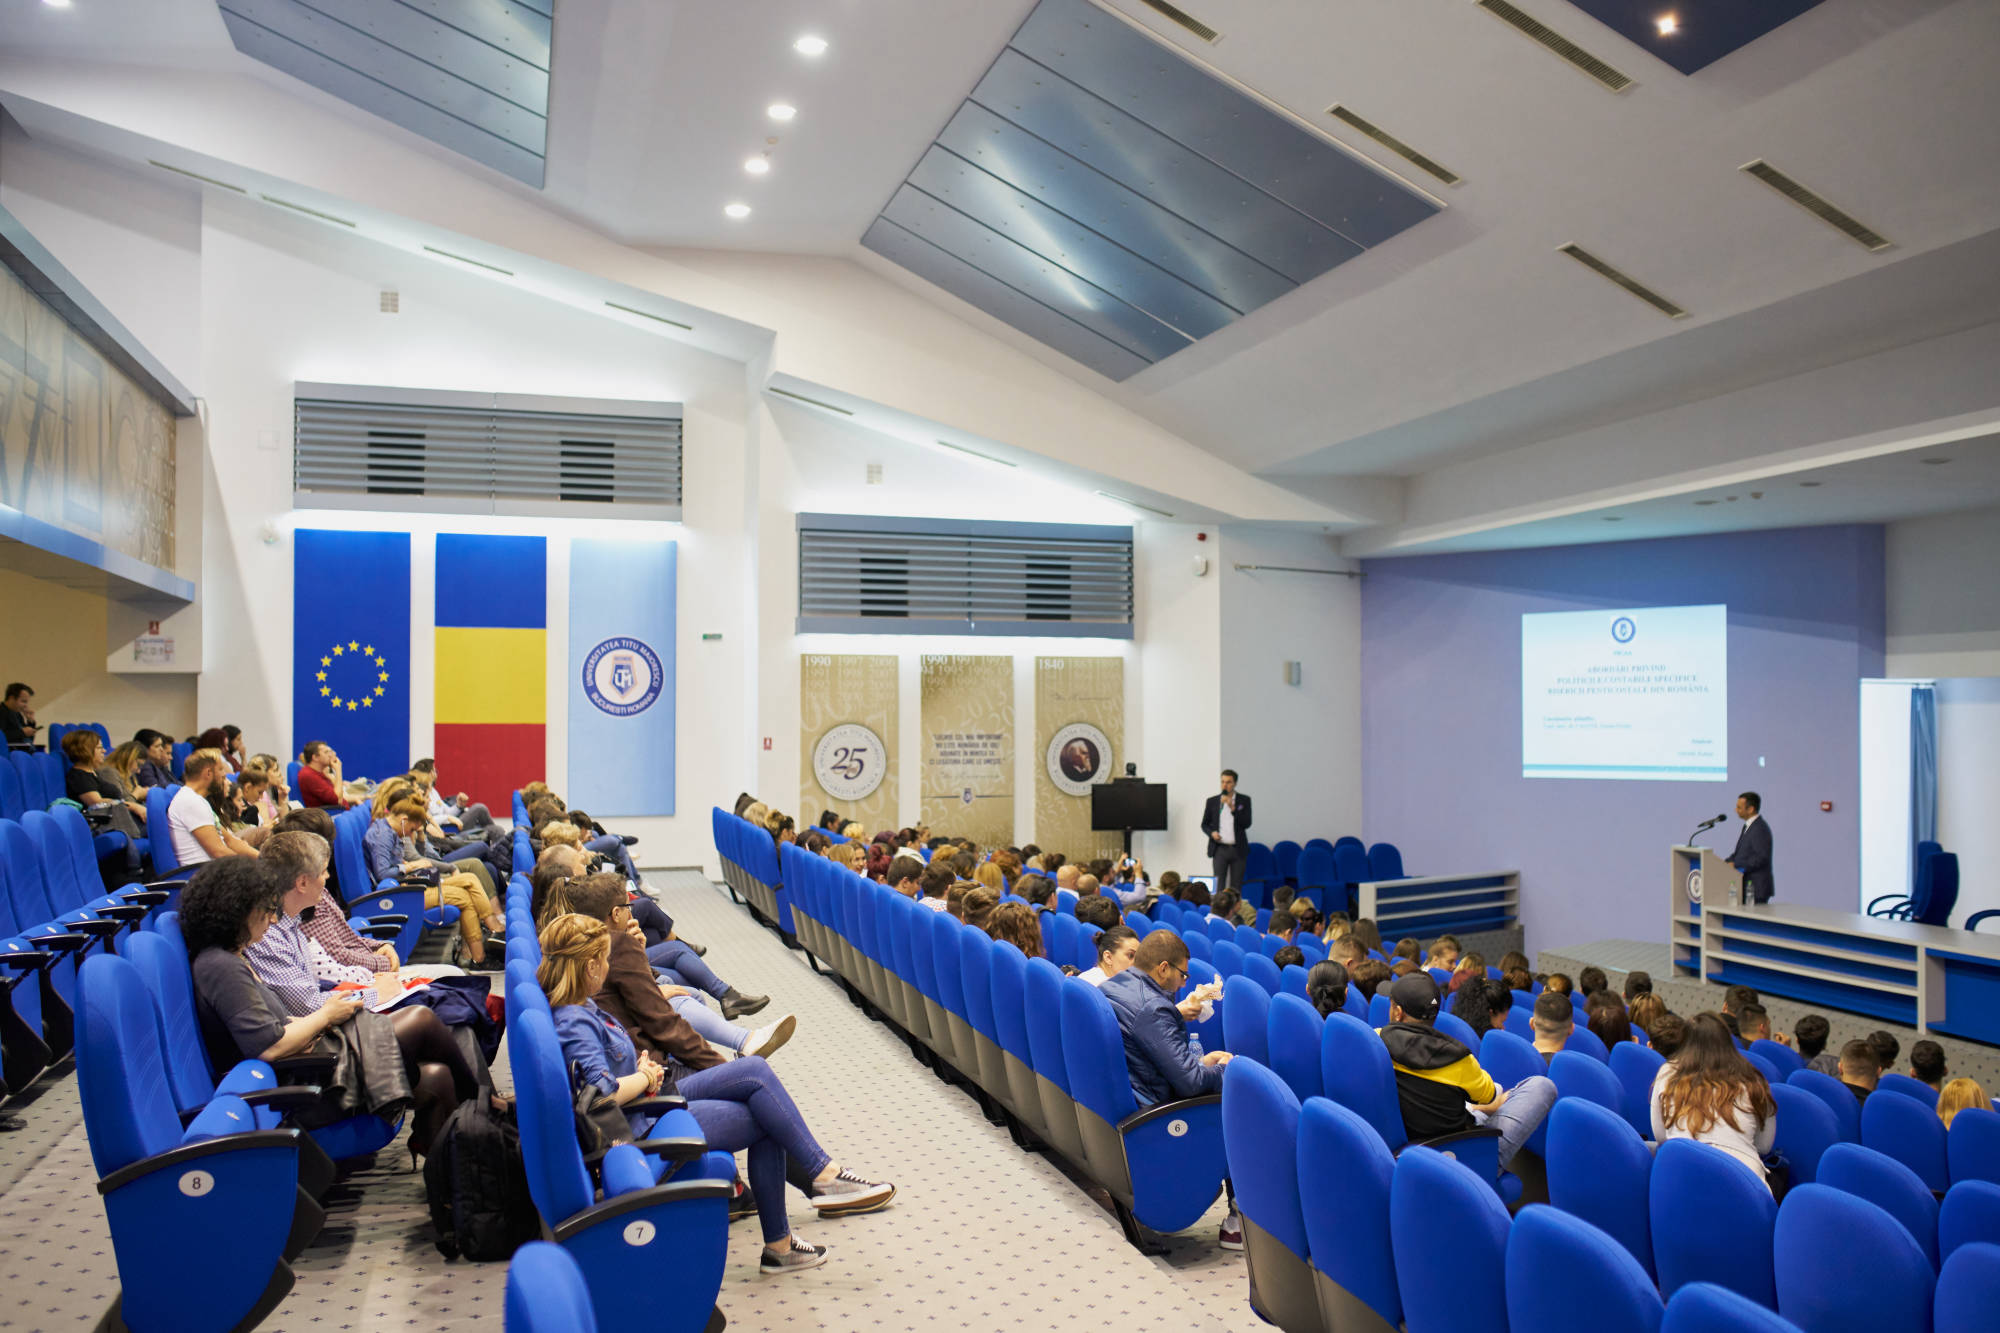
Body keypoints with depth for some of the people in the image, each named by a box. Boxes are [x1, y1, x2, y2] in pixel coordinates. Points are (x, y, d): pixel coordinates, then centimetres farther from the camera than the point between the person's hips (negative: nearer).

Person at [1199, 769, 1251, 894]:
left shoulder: (1244, 800, 3)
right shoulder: (1212, 801, 7)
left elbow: (1247, 823, -7)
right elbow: (1204, 824, 13)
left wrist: (1232, 808, -16)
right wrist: (1211, 832, -8)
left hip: (1238, 850, 0)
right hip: (1219, 849, 0)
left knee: (1236, 886, 4)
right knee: (1219, 885, -7)